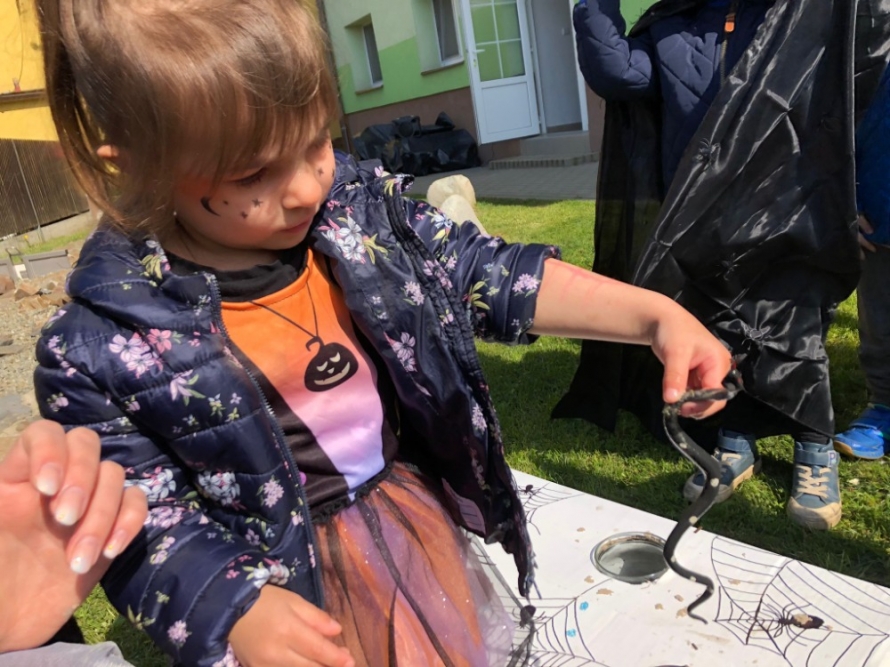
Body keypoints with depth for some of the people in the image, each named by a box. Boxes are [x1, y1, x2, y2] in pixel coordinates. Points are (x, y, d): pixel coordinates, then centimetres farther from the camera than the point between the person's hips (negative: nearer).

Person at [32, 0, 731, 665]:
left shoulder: (360, 202, -14)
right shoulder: (103, 347, -22)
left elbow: (488, 274, -8)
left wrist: (652, 312, -15)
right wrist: (236, 608, -28)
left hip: (420, 512, 4)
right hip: (293, 581, -3)